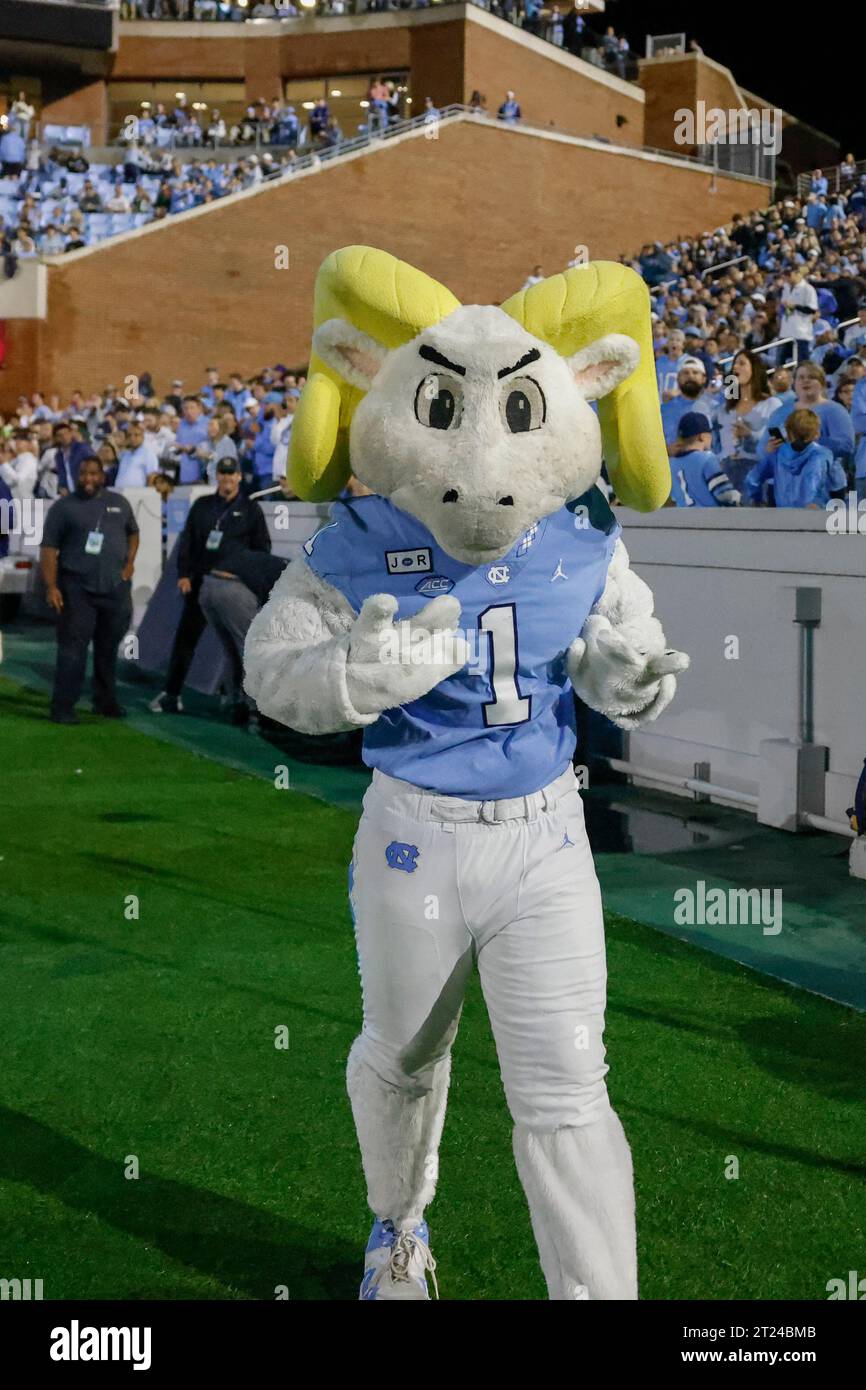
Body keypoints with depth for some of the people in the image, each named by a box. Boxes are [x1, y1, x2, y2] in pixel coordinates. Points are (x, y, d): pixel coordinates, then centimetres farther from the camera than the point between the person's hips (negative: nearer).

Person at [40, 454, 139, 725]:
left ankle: (105, 701, 23)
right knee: (72, 649, -7)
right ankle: (63, 707, -4)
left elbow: (133, 533, 25)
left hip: (116, 588, 4)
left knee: (108, 648, 12)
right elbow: (49, 548, -4)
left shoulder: (119, 503, 11)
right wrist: (51, 586, -13)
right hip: (77, 589, -4)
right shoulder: (64, 507, -1)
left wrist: (130, 562, 9)